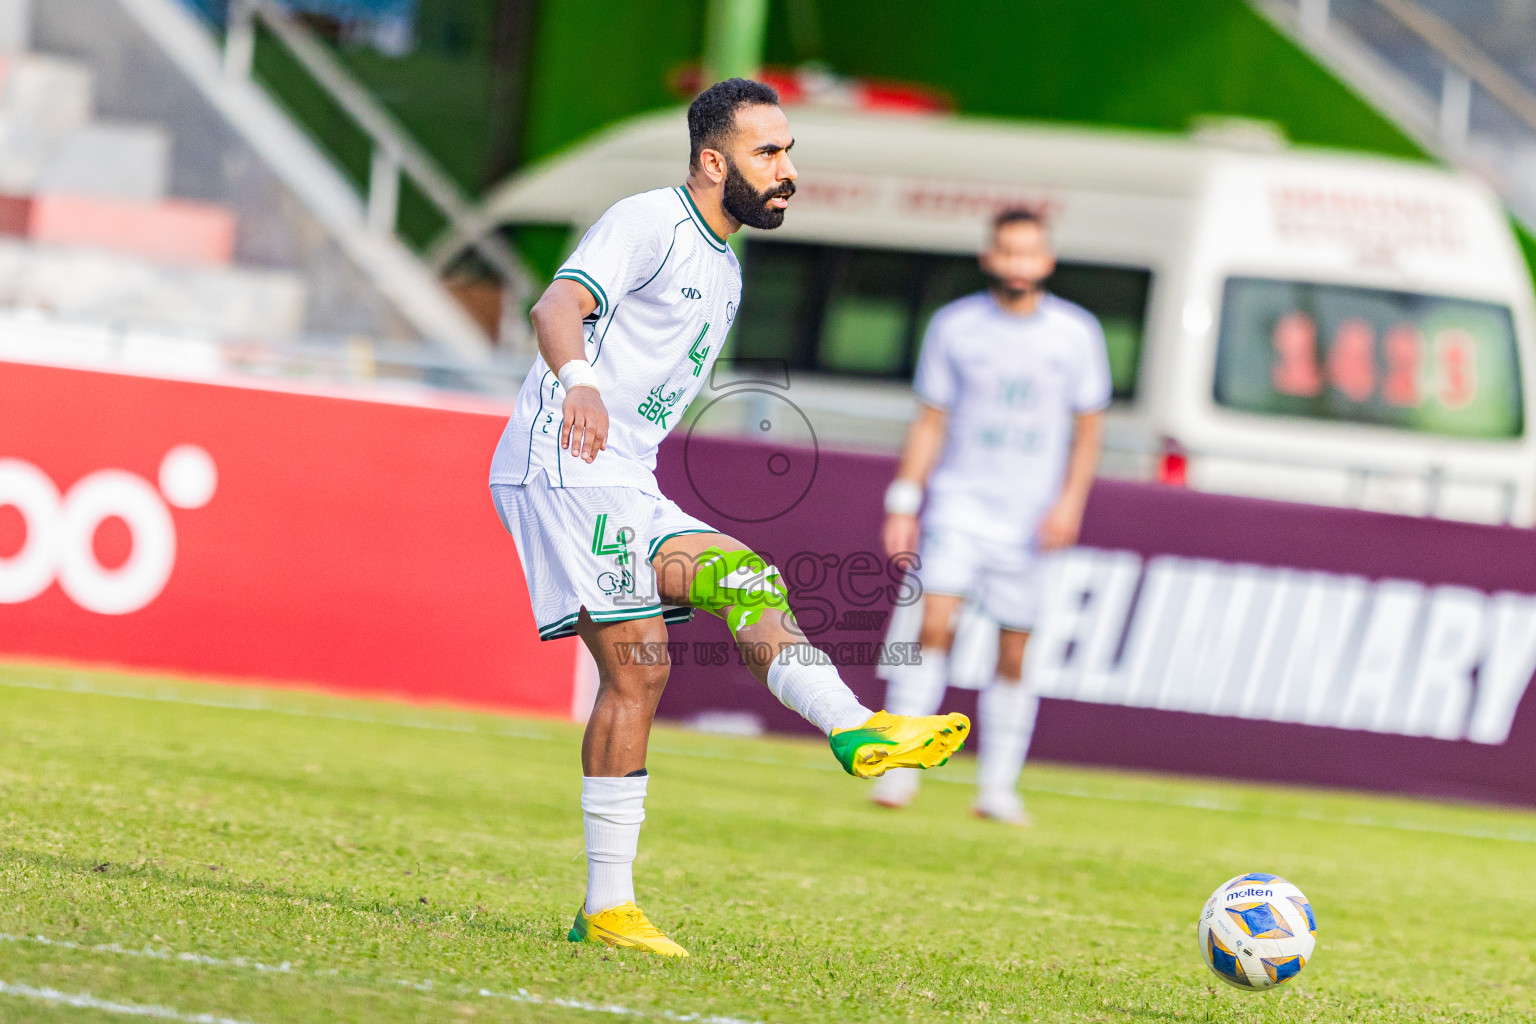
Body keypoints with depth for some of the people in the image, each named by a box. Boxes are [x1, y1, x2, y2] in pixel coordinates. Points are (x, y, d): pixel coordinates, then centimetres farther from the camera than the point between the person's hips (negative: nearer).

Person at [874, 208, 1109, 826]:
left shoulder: (1076, 333, 1)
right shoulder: (955, 326, 2)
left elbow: (1088, 426, 7)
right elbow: (930, 420, 7)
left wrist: (1070, 500, -5)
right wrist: (903, 502, 1)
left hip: (1030, 519, 1)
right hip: (960, 502, -1)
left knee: (1014, 654, 3)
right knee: (935, 623, -17)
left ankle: (998, 788, 13)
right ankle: (900, 766, -15)